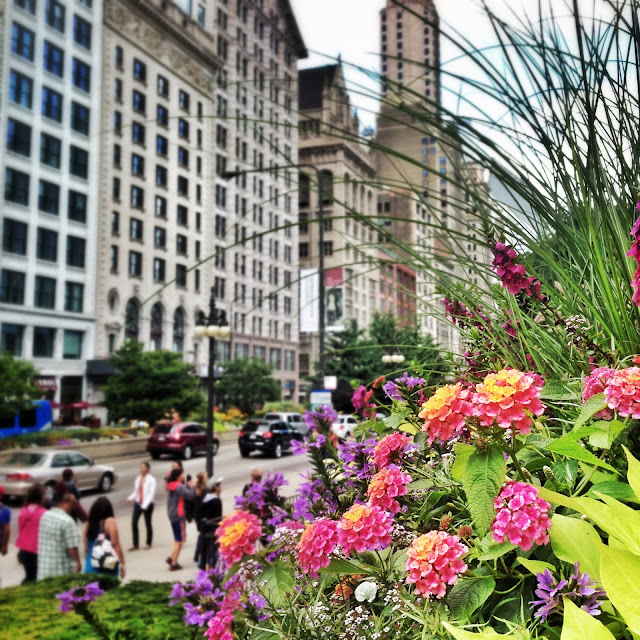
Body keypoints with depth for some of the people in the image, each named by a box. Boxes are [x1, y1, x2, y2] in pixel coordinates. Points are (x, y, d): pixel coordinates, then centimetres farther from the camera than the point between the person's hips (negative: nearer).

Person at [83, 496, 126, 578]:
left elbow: (86, 548, 12)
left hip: (90, 567, 4)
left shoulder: (88, 523, 7)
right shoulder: (110, 521, -7)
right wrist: (122, 564, -6)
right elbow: (116, 545, -11)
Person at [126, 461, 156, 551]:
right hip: (138, 503, 5)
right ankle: (135, 544, 1)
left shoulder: (151, 480, -9)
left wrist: (145, 505, -22)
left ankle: (148, 543, 22)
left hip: (147, 505, -5)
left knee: (148, 523, 7)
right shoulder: (138, 479, 8)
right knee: (134, 522, -5)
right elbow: (135, 491, 14)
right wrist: (130, 498, -5)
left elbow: (152, 493, -14)